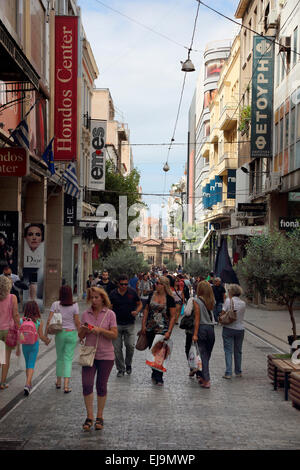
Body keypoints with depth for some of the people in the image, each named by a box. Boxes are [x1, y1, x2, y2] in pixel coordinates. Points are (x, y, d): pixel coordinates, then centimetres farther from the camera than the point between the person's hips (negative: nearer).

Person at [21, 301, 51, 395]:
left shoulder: (22, 321, -3)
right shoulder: (39, 322, -9)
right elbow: (41, 336, -9)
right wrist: (47, 340, 12)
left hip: (25, 345, 3)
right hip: (34, 345, -2)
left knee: (27, 364, 19)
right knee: (31, 365, -1)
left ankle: (29, 384, 28)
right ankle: (27, 384, -18)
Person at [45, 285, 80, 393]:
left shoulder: (55, 305, -4)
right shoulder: (74, 305, -7)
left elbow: (49, 320, -6)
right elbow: (77, 322, -6)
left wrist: (45, 335, 0)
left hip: (60, 333, 1)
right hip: (72, 333, -1)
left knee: (60, 358, 18)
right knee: (68, 359, 1)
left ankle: (58, 382, 29)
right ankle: (66, 386, -7)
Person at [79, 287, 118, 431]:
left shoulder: (110, 314, -3)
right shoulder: (86, 314, 5)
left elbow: (114, 335, -9)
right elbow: (80, 336, 9)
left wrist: (100, 330, -21)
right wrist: (84, 330, -13)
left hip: (105, 355, -2)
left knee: (101, 386, 6)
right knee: (86, 384, -7)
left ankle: (99, 417, 18)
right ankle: (89, 417, 5)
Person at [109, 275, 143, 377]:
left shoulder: (132, 292, 0)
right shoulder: (113, 294, -1)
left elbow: (140, 304, 11)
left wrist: (137, 311, -9)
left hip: (129, 324, 0)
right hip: (117, 324, 0)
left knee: (130, 346, -8)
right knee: (117, 348, 1)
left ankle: (128, 364, 18)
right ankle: (121, 369, 16)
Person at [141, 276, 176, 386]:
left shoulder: (169, 299, -7)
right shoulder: (151, 295, 5)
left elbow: (173, 317, -7)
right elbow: (146, 310, 12)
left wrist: (169, 331, -14)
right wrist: (143, 325, 5)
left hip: (163, 330, -4)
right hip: (150, 329, 4)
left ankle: (158, 377, 4)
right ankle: (155, 374, 29)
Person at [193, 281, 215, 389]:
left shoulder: (197, 300, -9)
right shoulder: (211, 301, 6)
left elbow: (197, 318, -11)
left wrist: (195, 334, -9)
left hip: (201, 328, -5)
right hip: (211, 328, 5)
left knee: (202, 355, 0)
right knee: (207, 354, 14)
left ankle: (207, 380, -4)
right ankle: (202, 377, 23)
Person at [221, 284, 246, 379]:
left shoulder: (228, 301, -9)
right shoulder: (243, 303, 3)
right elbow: (241, 316, 6)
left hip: (229, 328, -4)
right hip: (240, 328, 4)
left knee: (228, 351, -1)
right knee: (238, 351, 15)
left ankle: (228, 373, -7)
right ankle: (238, 372, 23)